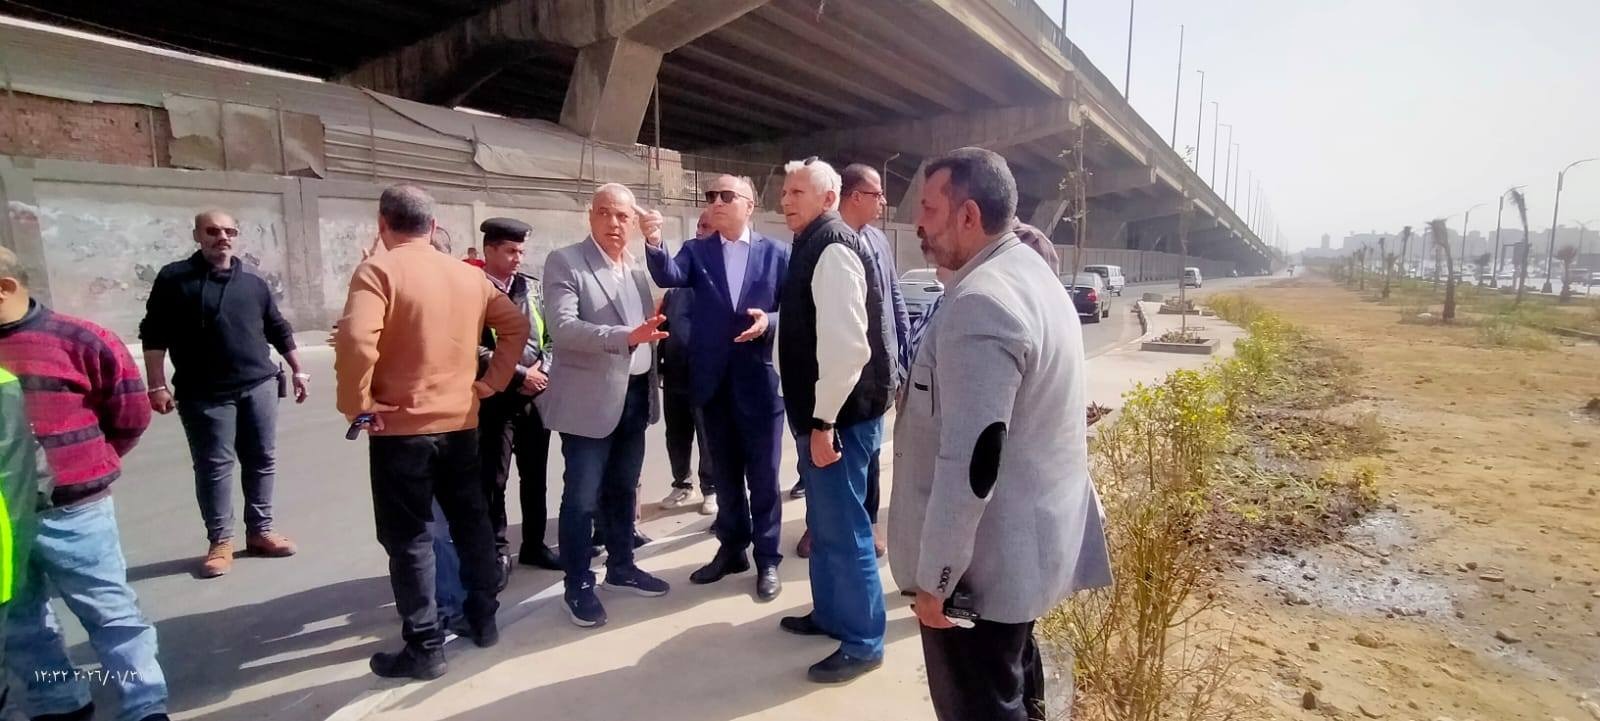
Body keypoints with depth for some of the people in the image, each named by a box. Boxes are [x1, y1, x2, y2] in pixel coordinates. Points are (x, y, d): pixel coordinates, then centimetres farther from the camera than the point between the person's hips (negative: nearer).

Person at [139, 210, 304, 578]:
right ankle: (220, 541, 12)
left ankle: (259, 531, 18)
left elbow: (278, 330, 17)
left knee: (262, 460, 6)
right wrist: (158, 385, -8)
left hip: (259, 385, 3)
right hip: (205, 394, -3)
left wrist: (298, 371, 15)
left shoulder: (253, 281, 10)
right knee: (214, 466, 1)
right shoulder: (174, 278, 1)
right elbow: (154, 335, -1)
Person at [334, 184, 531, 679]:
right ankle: (483, 619, 29)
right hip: (461, 422, 5)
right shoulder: (469, 275, 7)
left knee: (408, 537, 5)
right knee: (471, 520, 17)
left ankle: (425, 648, 11)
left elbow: (355, 341, -26)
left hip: (402, 427, -5)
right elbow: (516, 325, 12)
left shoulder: (378, 270, -11)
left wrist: (359, 406, -14)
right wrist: (489, 382, 10)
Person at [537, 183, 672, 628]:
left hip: (634, 395, 6)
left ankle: (621, 567, 32)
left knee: (623, 489, 17)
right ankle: (578, 586, 15)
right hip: (590, 399, -6)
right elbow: (562, 328, -20)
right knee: (582, 497, 1)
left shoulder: (637, 267, 12)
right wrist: (626, 336, -30)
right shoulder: (564, 262, -8)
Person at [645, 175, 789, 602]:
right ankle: (732, 548, 33)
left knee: (763, 475, 6)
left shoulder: (776, 253, 0)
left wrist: (768, 322, -19)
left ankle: (767, 560, 20)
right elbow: (668, 277, -14)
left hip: (759, 379, -3)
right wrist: (653, 243, -32)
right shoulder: (696, 250, 5)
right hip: (714, 381, 3)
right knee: (725, 473, 16)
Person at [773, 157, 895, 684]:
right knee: (824, 523, 21)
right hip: (819, 412, 10)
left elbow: (846, 344, -25)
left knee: (843, 528, 1)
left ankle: (862, 642, 16)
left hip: (839, 415, -10)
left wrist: (824, 422, -23)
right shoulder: (812, 246, 15)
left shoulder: (834, 248, -16)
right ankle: (829, 614, 38)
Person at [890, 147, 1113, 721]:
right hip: (1029, 541, 10)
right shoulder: (1032, 275, 8)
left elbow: (969, 461, -28)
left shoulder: (980, 302, -25)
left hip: (986, 563, -9)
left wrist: (934, 577, -19)